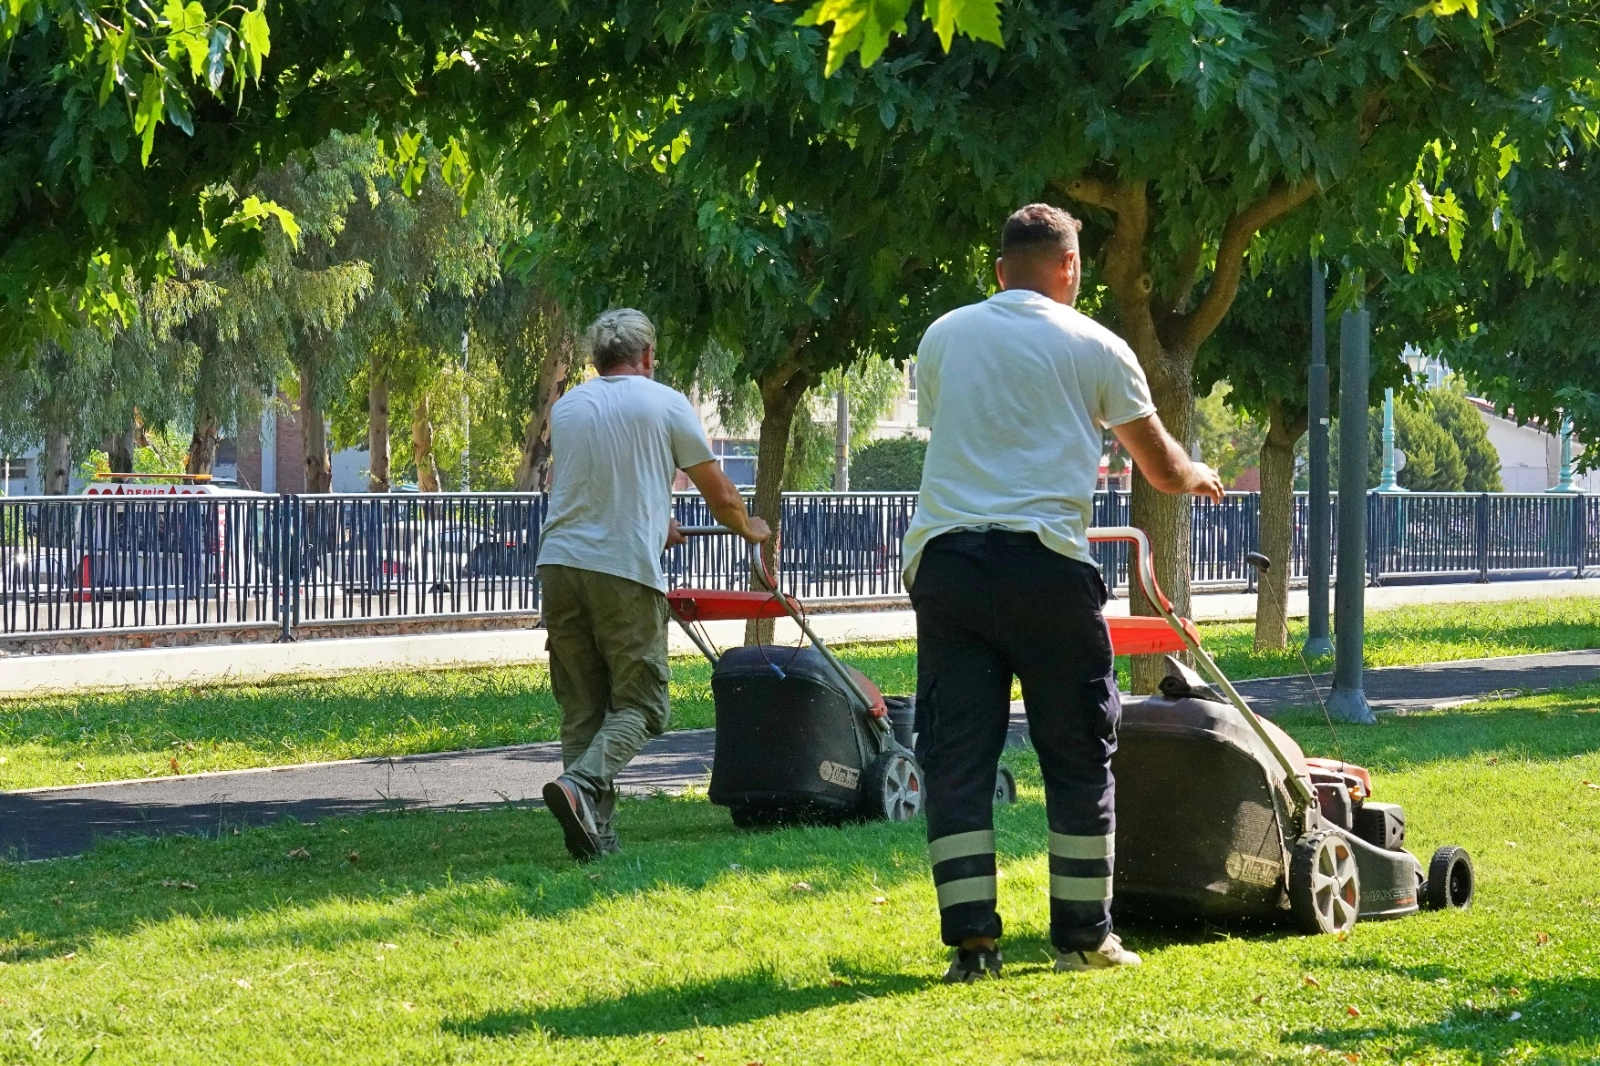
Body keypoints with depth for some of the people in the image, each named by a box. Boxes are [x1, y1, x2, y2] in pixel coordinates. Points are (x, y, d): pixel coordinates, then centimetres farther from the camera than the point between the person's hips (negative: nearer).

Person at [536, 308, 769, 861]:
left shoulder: (566, 408, 17)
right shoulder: (665, 404, 3)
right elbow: (720, 496, 8)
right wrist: (749, 529, 31)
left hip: (559, 562, 5)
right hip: (626, 568, -4)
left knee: (582, 707, 10)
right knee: (637, 704, 1)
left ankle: (594, 834, 4)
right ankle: (581, 784, -23)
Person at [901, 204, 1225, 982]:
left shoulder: (942, 337, 15)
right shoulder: (1092, 346, 5)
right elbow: (1160, 467, 13)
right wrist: (1198, 477, 37)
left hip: (944, 559, 3)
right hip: (1043, 562, -3)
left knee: (956, 756, 4)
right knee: (1079, 755, 9)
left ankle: (971, 939, -1)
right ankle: (1083, 936, 13)